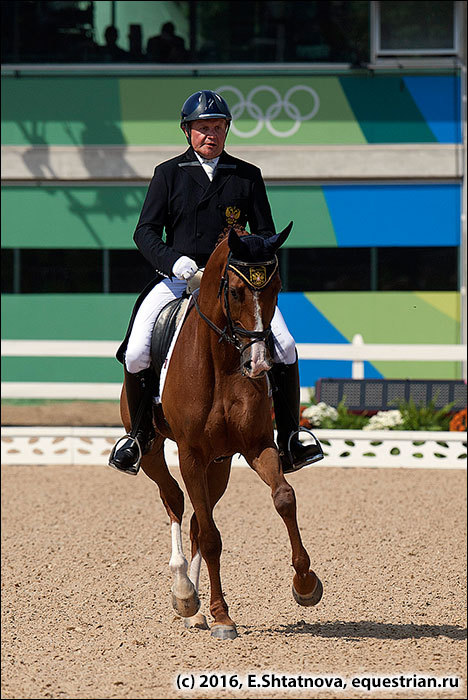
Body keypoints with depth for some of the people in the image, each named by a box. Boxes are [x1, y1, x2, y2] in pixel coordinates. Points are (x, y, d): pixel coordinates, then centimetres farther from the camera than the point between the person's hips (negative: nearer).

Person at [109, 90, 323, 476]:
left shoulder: (247, 176, 10)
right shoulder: (169, 173, 7)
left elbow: (265, 232, 11)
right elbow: (146, 231, 1)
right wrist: (173, 260, -18)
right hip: (178, 280, -1)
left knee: (285, 347, -19)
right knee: (136, 353, -19)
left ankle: (290, 443, -7)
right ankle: (140, 435, 4)